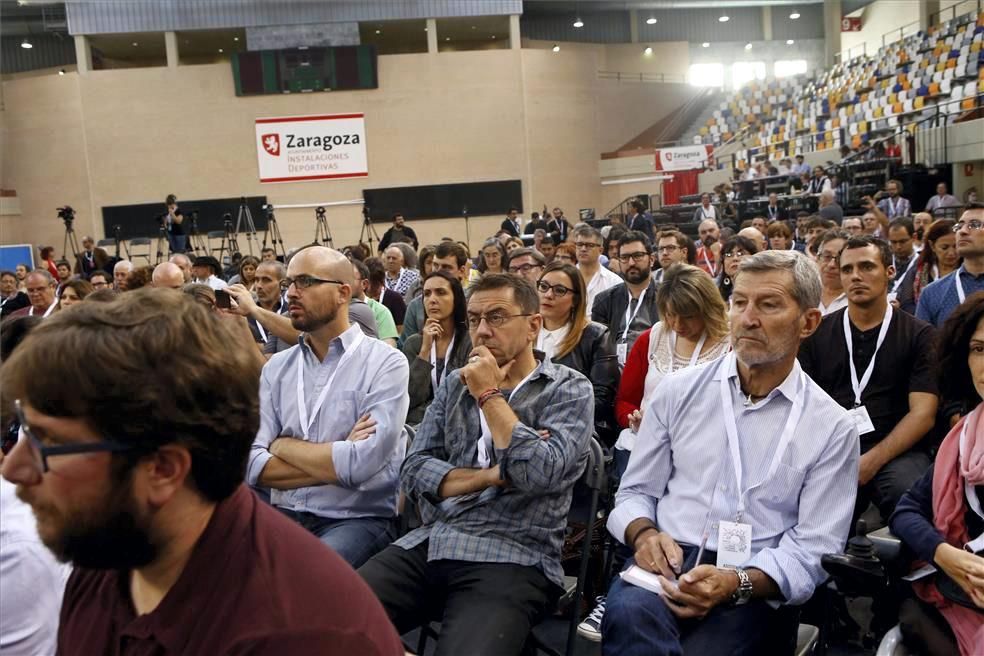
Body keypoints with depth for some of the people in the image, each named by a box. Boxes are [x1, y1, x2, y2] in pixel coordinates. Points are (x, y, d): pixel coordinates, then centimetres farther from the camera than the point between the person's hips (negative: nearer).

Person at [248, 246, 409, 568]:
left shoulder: (385, 363, -6)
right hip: (285, 515, 4)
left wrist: (284, 446, -4)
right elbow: (252, 464, -2)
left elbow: (362, 463, -18)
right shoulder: (276, 367, 9)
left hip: (359, 519, -4)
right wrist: (337, 461, -11)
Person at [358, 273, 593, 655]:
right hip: (429, 544, 5)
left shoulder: (569, 389, 1)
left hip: (511, 557, -4)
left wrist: (490, 395, -7)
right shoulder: (455, 384, 15)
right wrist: (492, 476, -8)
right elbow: (414, 471, 7)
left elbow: (540, 474, -17)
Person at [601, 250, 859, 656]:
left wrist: (738, 583, -19)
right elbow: (636, 491, 11)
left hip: (756, 588, 0)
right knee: (630, 612, -33)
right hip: (668, 567, 1)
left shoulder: (832, 428, 2)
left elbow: (814, 548, -1)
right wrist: (645, 534, -12)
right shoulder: (679, 390, 7)